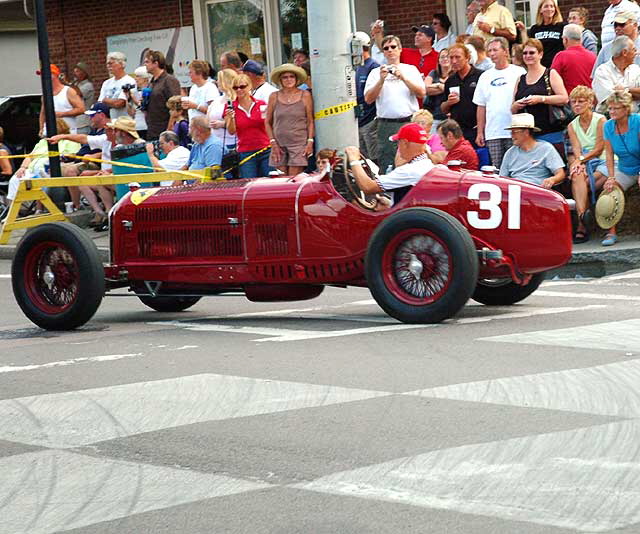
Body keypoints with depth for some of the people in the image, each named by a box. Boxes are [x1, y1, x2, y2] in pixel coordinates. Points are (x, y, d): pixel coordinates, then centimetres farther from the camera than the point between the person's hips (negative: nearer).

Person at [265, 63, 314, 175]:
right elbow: (267, 123, 13)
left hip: (299, 143, -2)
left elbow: (310, 121, 6)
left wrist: (310, 142, -3)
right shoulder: (274, 97, 8)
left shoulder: (305, 95, 5)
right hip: (279, 144, 2)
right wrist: (273, 142, 3)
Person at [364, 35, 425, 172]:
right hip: (386, 124, 0)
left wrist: (403, 78, -8)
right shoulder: (376, 73, 11)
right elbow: (368, 99, 2)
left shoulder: (411, 70, 12)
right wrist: (381, 80, -9)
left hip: (409, 121, 0)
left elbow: (421, 94, 1)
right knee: (387, 163, -5)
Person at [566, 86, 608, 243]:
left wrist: (581, 159, -18)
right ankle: (583, 215, -47)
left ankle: (581, 225, -31)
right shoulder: (572, 126, 14)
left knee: (581, 184, -29)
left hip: (603, 163, -3)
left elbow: (599, 149, -8)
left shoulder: (600, 120, -2)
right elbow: (576, 150, 0)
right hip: (584, 164, 3)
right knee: (577, 175, -33)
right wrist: (579, 163, -21)